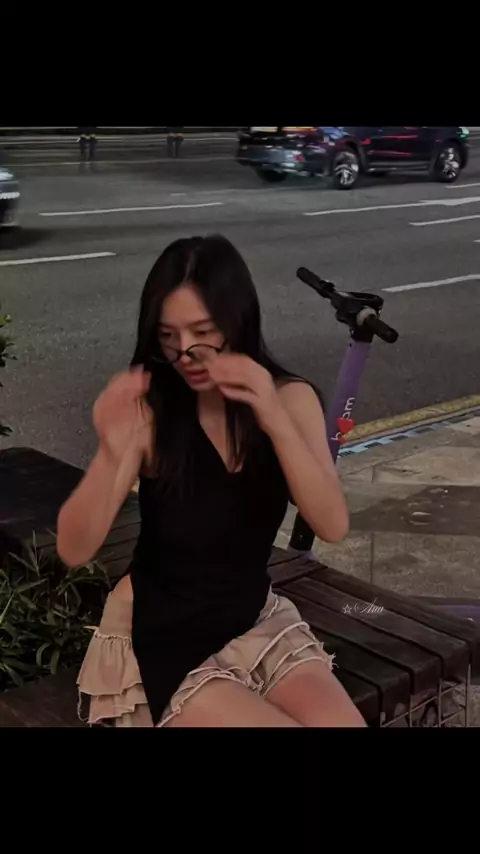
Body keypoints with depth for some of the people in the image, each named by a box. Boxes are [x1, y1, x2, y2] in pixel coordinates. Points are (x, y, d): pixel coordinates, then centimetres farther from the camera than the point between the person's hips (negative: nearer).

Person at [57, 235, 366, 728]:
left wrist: (277, 423, -33)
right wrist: (112, 452, -39)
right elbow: (74, 551, -21)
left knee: (342, 723, -19)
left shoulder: (291, 398, -7)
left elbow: (332, 526, -19)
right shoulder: (150, 412, -15)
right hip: (160, 636, -3)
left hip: (257, 621, 3)